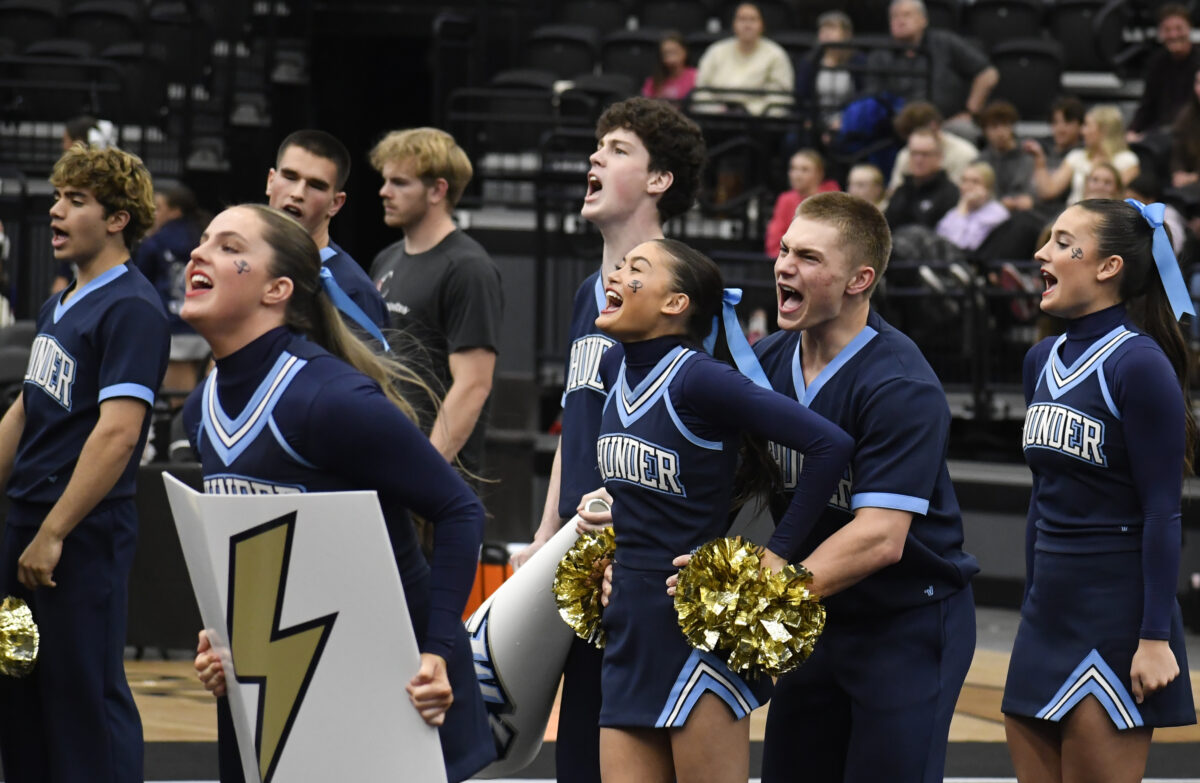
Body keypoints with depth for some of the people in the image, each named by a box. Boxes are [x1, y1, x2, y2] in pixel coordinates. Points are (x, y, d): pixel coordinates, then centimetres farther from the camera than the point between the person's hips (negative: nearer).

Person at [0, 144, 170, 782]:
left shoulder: (131, 310, -13)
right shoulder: (58, 306, 15)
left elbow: (117, 432, -22)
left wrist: (53, 534, -22)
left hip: (84, 536, -9)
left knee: (86, 694, -4)